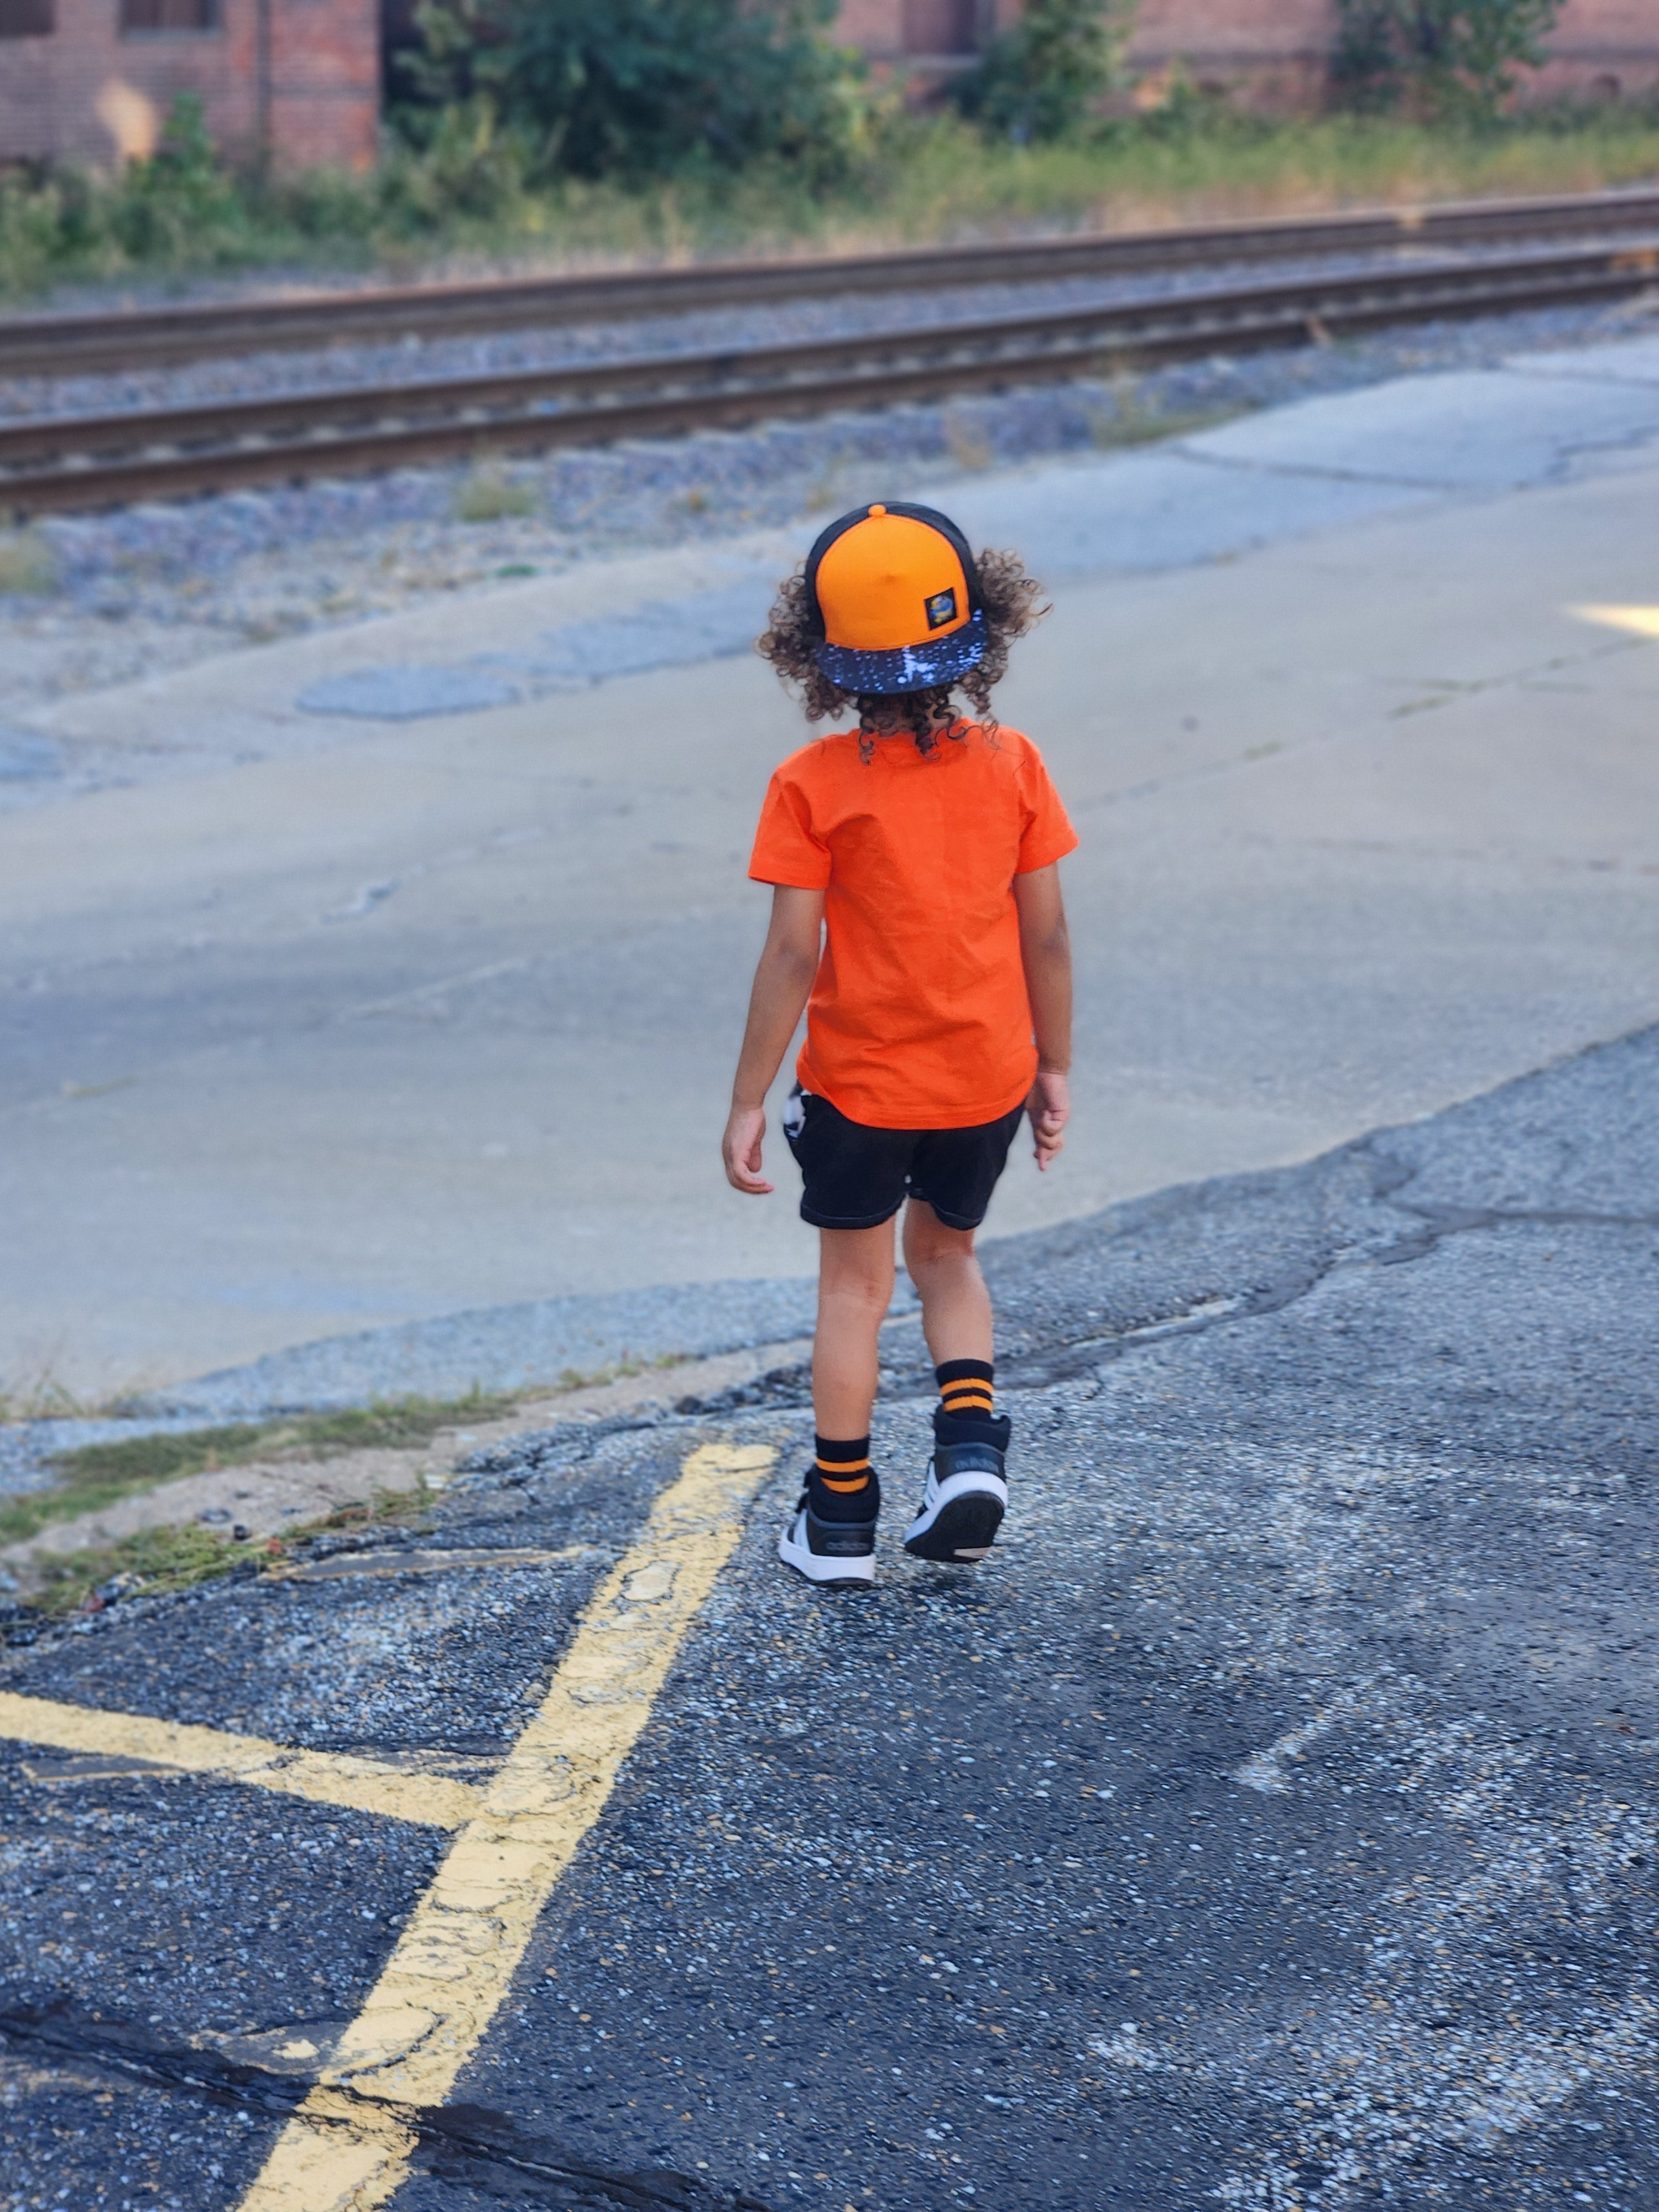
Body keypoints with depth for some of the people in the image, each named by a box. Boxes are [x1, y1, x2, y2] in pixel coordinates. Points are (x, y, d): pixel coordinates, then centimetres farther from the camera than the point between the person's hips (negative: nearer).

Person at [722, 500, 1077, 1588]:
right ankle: (973, 1448, 7)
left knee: (855, 1286, 12)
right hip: (987, 1079, 3)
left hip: (861, 1086, -2)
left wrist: (748, 1100, -6)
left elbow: (793, 955, -14)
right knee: (947, 1254, 24)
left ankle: (841, 1521, 17)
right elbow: (1046, 936, -2)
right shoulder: (1012, 765, -7)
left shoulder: (814, 785, -15)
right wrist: (1054, 1068, 10)